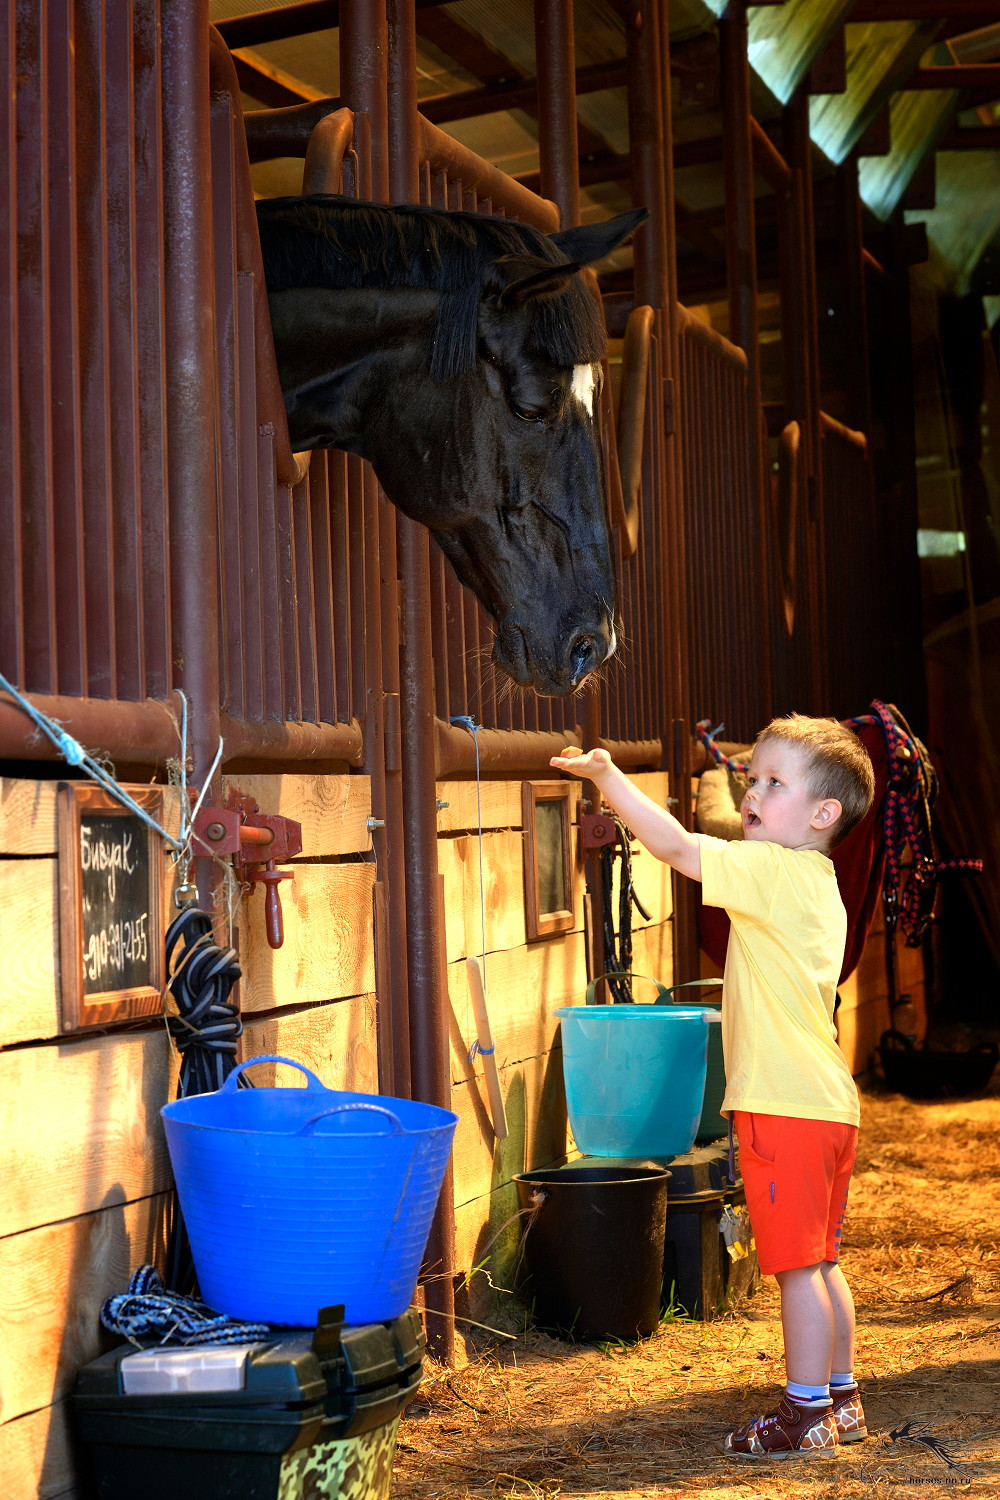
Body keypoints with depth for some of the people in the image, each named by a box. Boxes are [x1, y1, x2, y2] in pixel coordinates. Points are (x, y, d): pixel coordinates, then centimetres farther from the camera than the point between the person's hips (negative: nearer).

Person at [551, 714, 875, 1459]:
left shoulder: (774, 872, -14)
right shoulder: (820, 886, 14)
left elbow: (675, 846, -20)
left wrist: (607, 775, -18)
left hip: (785, 1106, -9)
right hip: (828, 1103, 9)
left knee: (798, 1265, -2)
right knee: (822, 1263, 17)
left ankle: (807, 1412, 6)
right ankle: (841, 1401, 26)